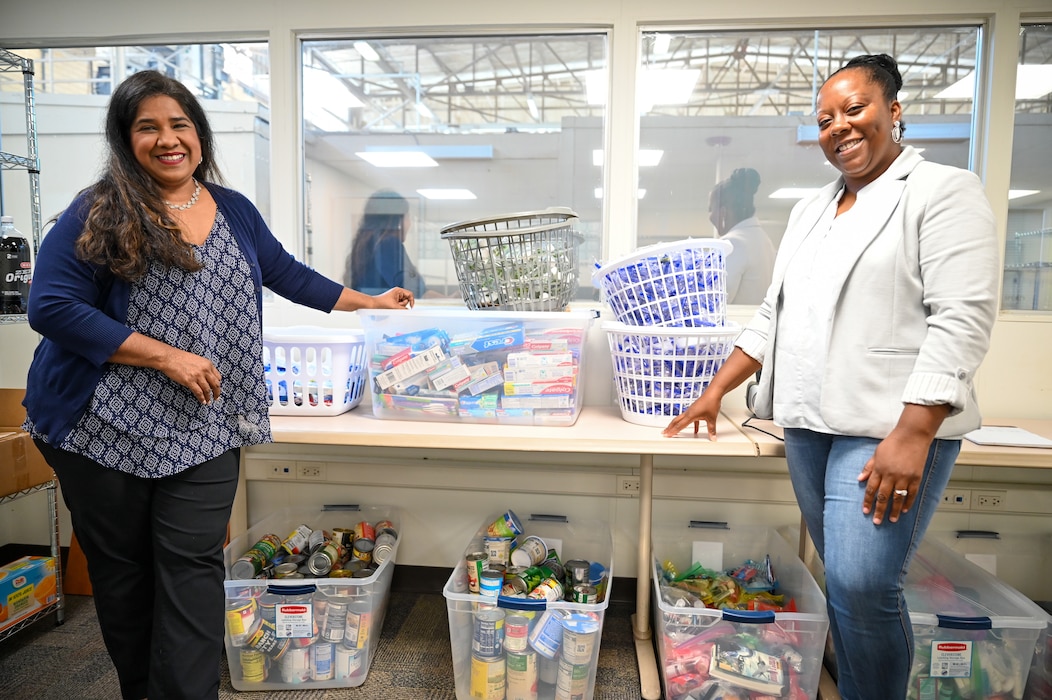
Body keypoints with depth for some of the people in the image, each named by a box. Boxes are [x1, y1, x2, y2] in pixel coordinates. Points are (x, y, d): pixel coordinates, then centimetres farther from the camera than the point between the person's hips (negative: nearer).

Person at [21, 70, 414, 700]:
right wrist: (169, 356, -16)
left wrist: (371, 302, 19)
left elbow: (287, 272, 18)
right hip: (106, 427, -1)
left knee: (193, 565, 0)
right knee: (120, 566, 12)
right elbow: (52, 307, -10)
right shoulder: (97, 213, -4)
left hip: (202, 428, 2)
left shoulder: (235, 211, 9)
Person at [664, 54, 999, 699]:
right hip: (809, 425, 6)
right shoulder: (811, 210, 18)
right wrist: (716, 391, 13)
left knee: (864, 587, -10)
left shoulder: (944, 191, -2)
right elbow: (775, 314, 19)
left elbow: (963, 319, -12)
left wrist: (912, 434, -19)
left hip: (894, 428, -6)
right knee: (846, 583, 12)